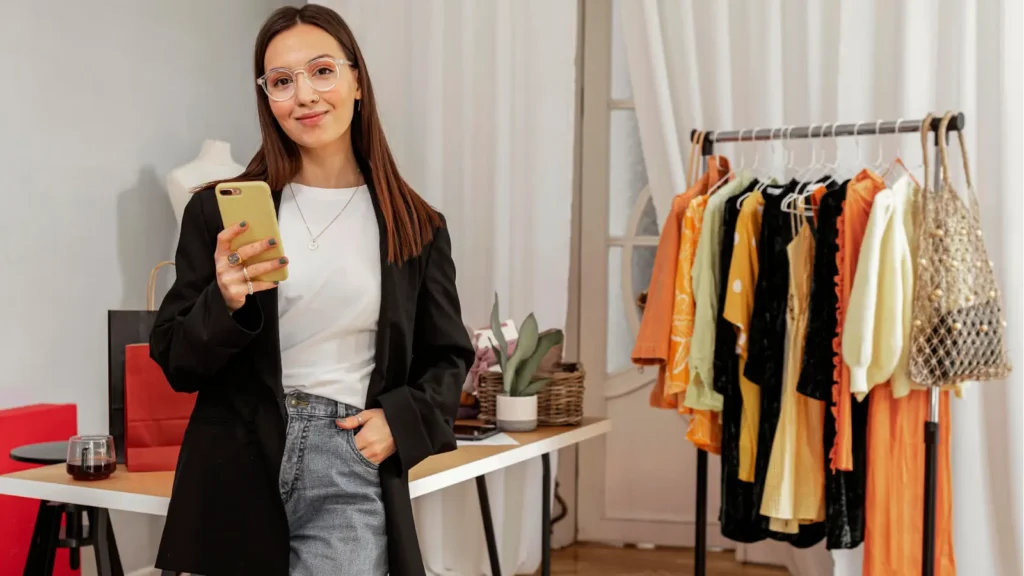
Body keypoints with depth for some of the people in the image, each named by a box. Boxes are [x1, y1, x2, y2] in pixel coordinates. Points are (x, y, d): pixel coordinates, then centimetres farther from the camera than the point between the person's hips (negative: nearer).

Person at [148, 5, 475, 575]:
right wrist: (227, 304, -16)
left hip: (352, 469, 0)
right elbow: (175, 362, 3)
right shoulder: (220, 212, 1)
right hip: (237, 467, 0)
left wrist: (401, 420, -5)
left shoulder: (417, 227, 3)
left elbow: (448, 356, 12)